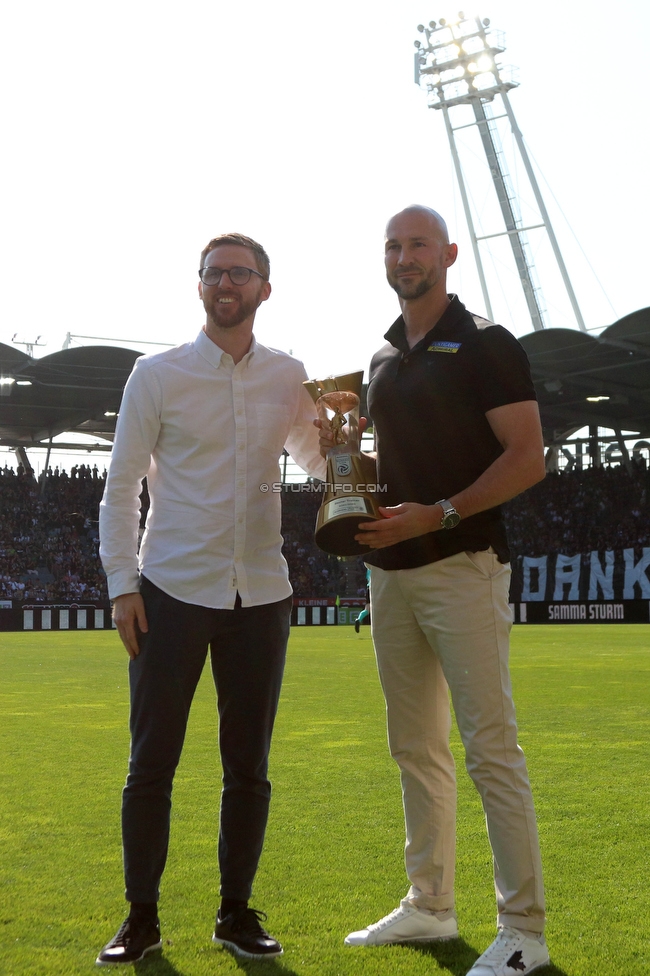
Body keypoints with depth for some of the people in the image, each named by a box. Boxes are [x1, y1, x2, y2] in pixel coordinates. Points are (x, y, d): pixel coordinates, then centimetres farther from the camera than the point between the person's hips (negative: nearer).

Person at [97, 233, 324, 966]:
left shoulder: (288, 377, 7)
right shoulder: (157, 375, 0)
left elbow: (316, 459, 22)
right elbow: (120, 487, 1)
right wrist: (122, 584, -7)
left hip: (260, 596, 3)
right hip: (172, 593, -2)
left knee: (248, 767, 10)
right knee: (151, 764, 2)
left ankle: (236, 912, 24)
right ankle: (141, 917, 18)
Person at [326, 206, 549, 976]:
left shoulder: (485, 344, -4)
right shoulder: (382, 359, 17)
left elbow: (528, 459, -11)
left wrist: (439, 514, -20)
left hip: (462, 565, -7)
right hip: (391, 572, 8)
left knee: (490, 746, -7)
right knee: (415, 746, 12)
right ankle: (429, 906, 23)